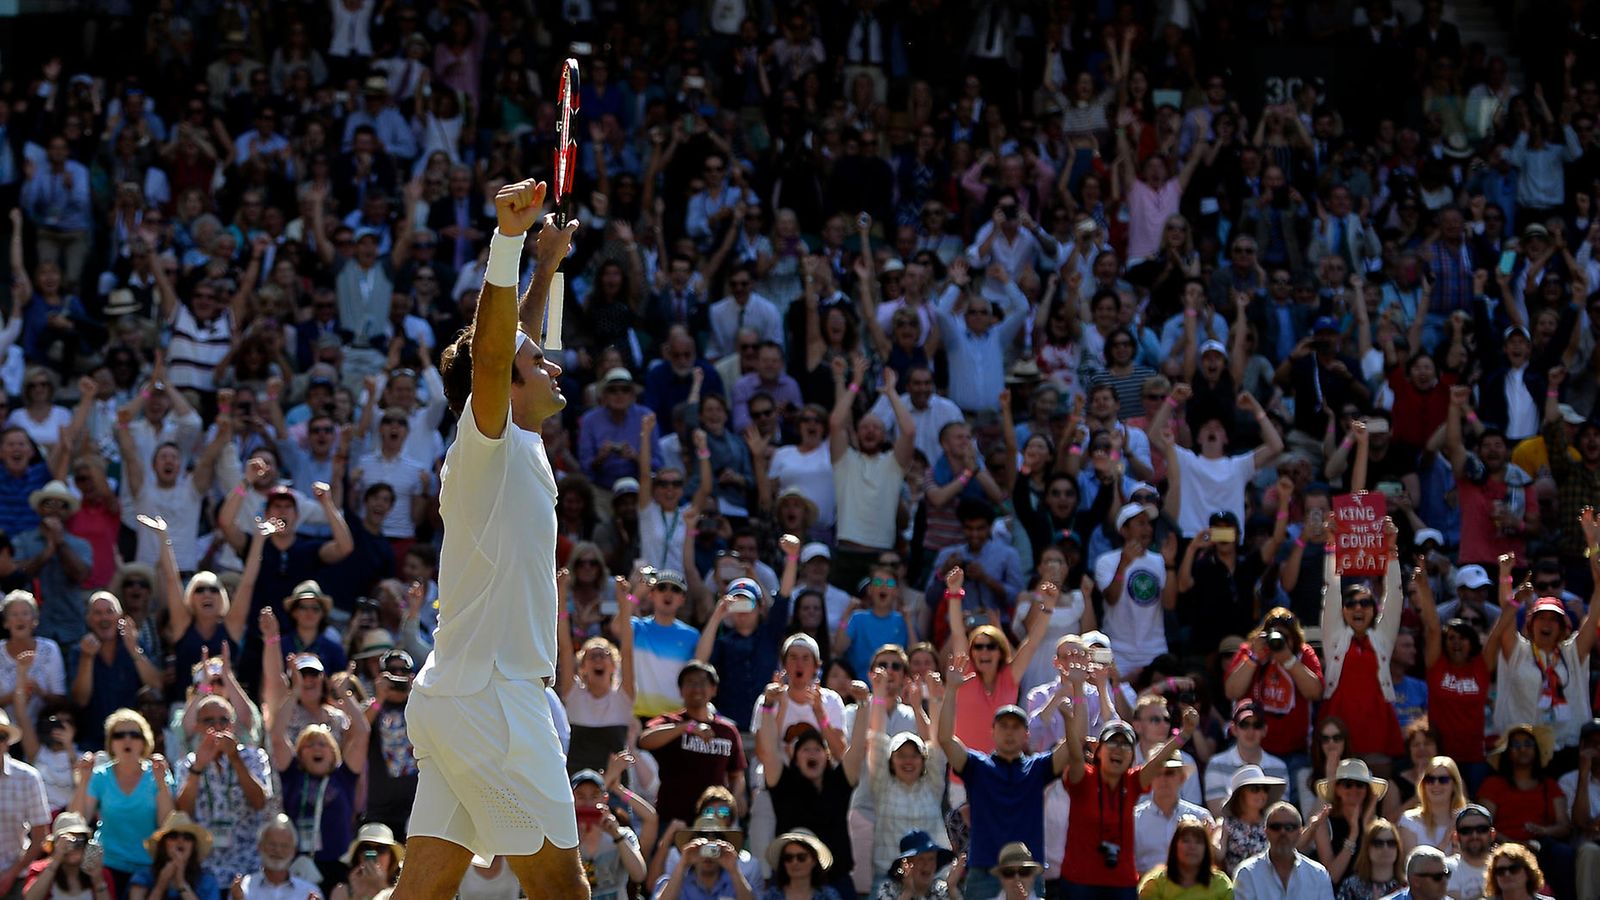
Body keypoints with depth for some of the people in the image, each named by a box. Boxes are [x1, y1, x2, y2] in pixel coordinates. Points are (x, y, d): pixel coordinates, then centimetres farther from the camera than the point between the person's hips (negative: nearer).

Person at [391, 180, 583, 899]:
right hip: (490, 699, -9)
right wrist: (507, 239, -35)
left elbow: (510, 345, 34)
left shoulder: (508, 448, 16)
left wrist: (547, 266, 38)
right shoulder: (488, 446, -8)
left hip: (449, 698, 9)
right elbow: (491, 355, -25)